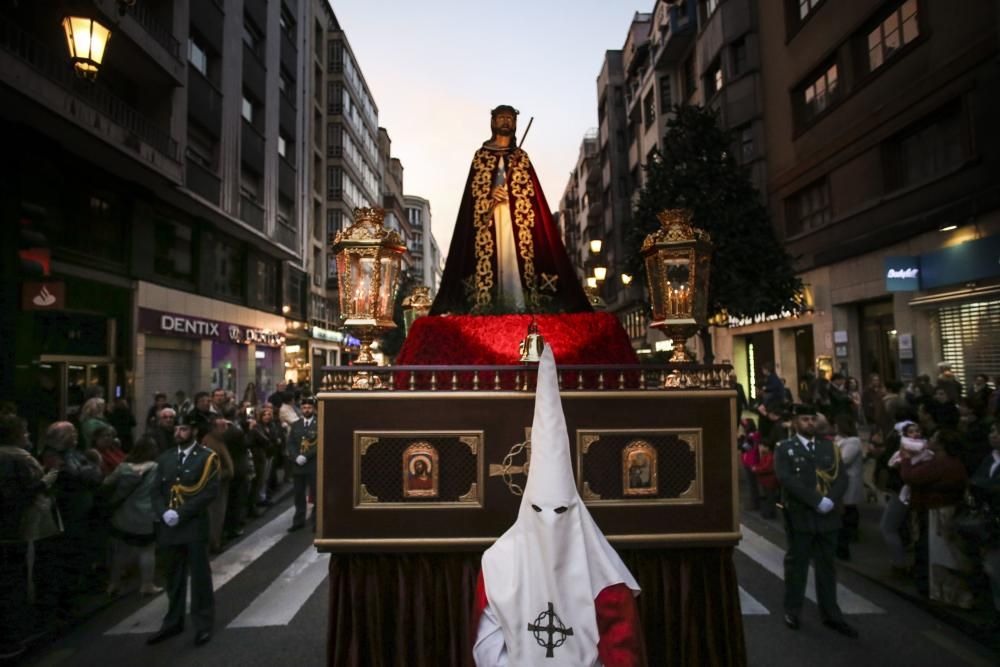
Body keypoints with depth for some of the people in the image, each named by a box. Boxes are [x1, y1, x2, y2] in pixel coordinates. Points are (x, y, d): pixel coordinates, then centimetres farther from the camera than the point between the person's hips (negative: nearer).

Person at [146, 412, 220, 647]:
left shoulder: (207, 457, -5)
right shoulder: (165, 458, 13)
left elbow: (210, 491, -12)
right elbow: (156, 490, 10)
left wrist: (181, 513, -17)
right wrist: (164, 513, -9)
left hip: (194, 526, -5)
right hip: (168, 527, 5)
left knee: (199, 576, 3)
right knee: (173, 577, 15)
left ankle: (203, 625, 15)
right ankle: (173, 622, 30)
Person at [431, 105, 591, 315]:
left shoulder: (522, 157, 19)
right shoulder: (481, 155, 16)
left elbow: (531, 191, 11)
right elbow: (474, 189, 6)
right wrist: (490, 194, -13)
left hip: (516, 217, 1)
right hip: (489, 217, -1)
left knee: (517, 259, -11)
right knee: (490, 260, -12)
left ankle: (519, 308, -15)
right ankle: (489, 308, -15)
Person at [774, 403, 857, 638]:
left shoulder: (828, 447, 10)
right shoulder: (785, 449, -4)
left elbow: (841, 477, 3)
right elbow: (787, 479, -16)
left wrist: (831, 500, -13)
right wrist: (817, 501, -19)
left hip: (827, 517, 4)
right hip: (799, 516, -3)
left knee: (826, 565, 12)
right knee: (796, 564, 7)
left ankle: (830, 614, 23)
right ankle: (792, 611, 20)